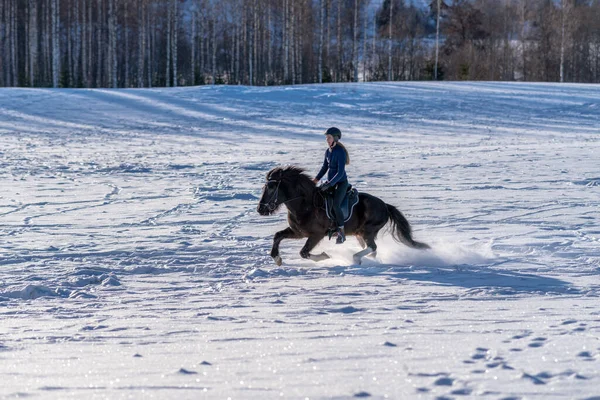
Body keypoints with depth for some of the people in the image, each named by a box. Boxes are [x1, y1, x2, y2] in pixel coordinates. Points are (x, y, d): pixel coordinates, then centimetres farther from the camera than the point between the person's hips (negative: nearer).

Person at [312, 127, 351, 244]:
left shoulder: (340, 152, -19)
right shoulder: (328, 151, 6)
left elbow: (340, 172, -22)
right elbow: (324, 167, 17)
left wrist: (329, 185, -24)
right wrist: (316, 179, 5)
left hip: (341, 183, -9)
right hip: (330, 182, 9)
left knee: (335, 205, -27)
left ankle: (341, 232, -17)